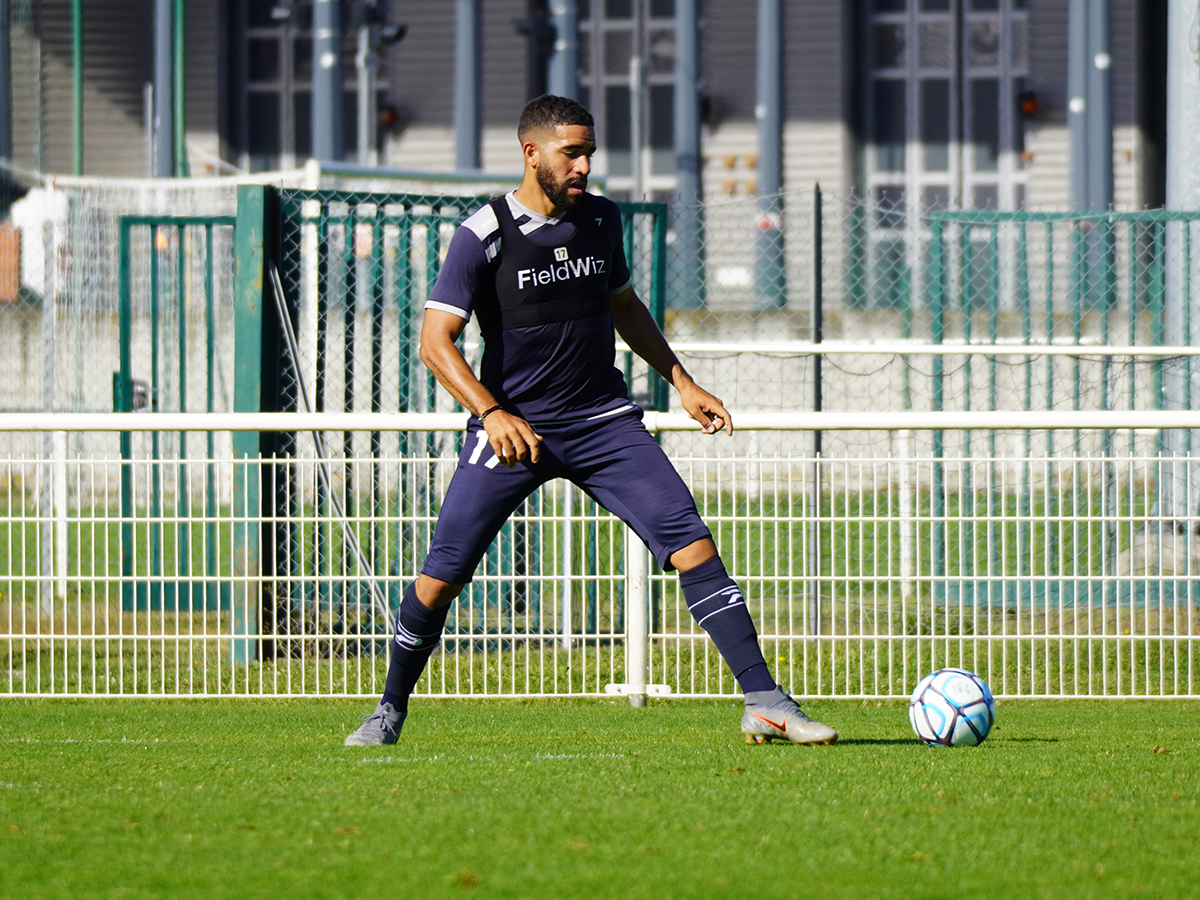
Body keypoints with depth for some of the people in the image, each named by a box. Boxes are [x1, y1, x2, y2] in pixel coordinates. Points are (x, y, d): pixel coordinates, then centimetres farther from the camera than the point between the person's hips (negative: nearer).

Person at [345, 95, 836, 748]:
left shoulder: (600, 219, 5)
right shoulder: (483, 235, -11)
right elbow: (435, 341, -16)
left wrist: (682, 382, 15)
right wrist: (491, 413, -30)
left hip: (604, 422, 3)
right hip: (513, 425, -3)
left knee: (692, 546, -12)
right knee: (440, 577, -5)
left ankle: (764, 702, -13)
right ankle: (390, 710, 19)